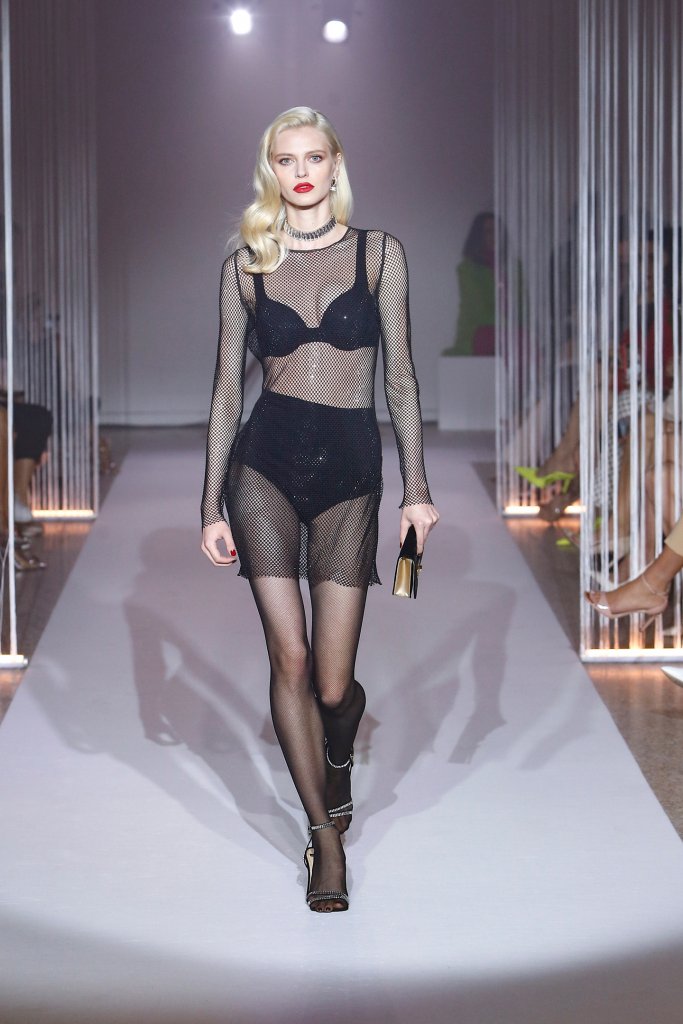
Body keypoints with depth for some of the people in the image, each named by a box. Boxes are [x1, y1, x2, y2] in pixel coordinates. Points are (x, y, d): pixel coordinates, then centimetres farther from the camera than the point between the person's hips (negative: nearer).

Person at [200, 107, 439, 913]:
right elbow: (227, 389, 9)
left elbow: (400, 378, 6)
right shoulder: (246, 266, 7)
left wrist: (416, 488, 1)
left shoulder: (378, 254, 6)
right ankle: (325, 834, 11)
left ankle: (338, 757, 36)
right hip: (265, 461, 0)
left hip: (350, 467, 0)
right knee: (289, 658, -5)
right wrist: (210, 505, 5)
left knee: (333, 682, -2)